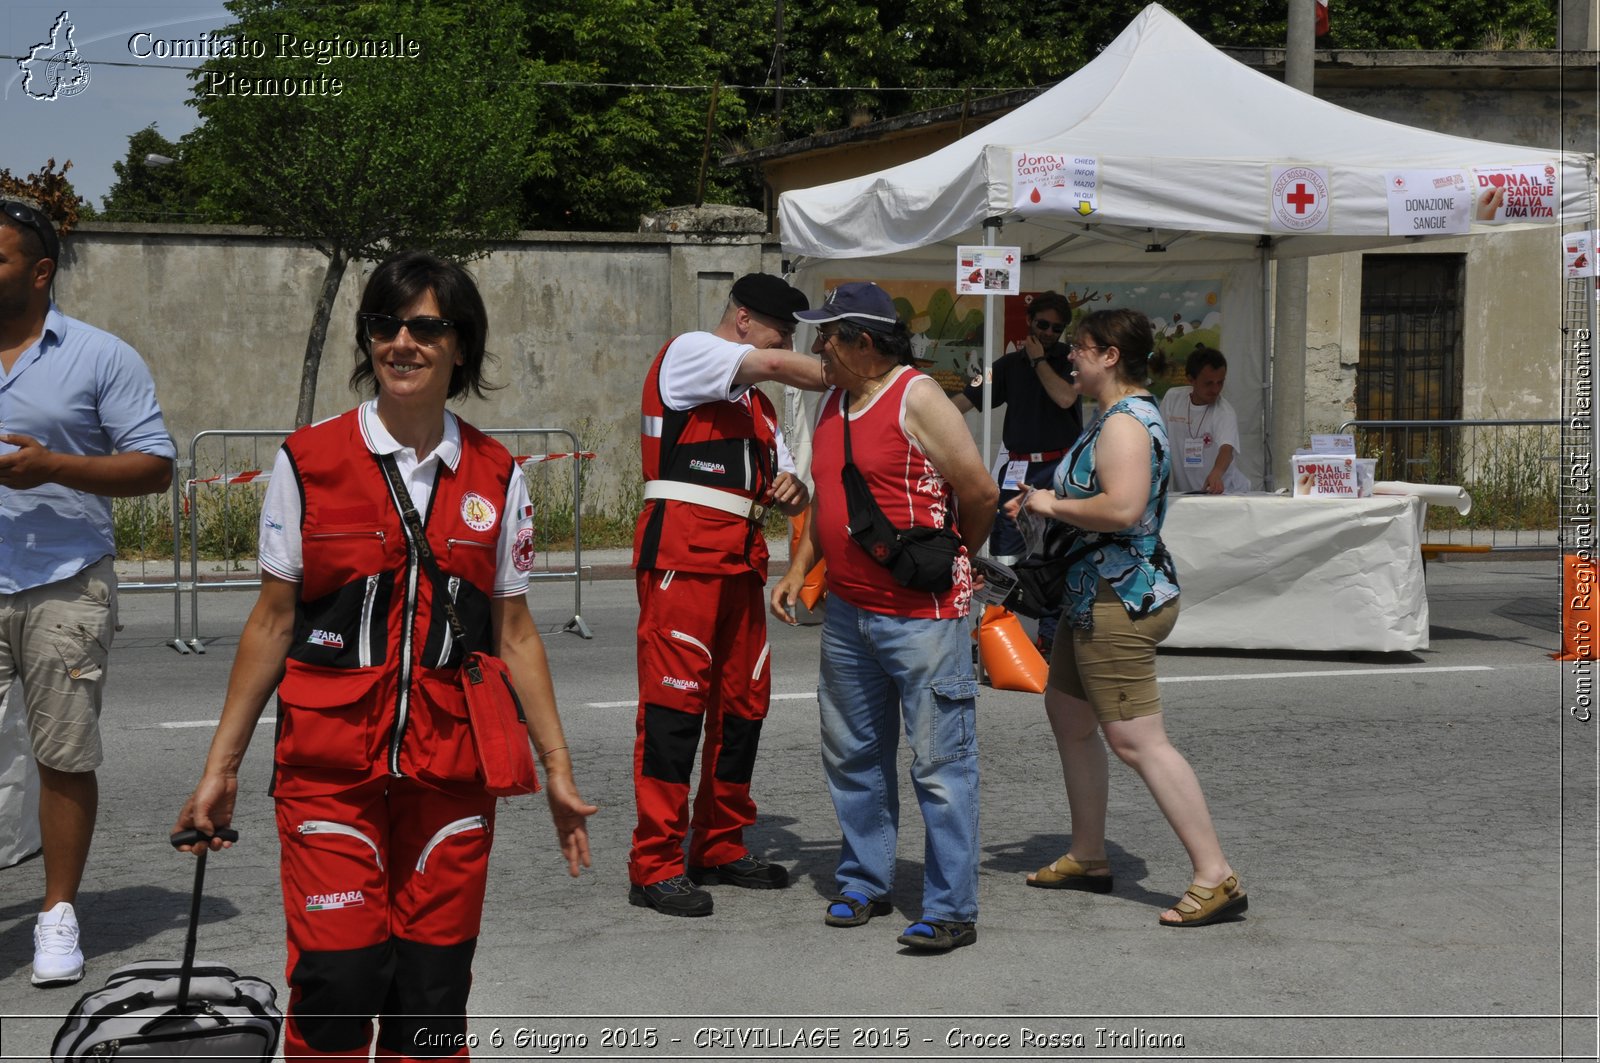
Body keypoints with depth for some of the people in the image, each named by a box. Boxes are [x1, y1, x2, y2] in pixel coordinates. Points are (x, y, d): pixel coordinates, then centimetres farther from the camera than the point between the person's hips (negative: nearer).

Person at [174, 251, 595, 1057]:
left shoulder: (496, 478, 5)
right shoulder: (307, 463, -1)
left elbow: (514, 634, 10)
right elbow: (273, 621, 4)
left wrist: (558, 769, 9)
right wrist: (222, 766, 4)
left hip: (451, 771, 2)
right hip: (328, 770, -2)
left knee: (433, 993, 5)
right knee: (337, 987, -8)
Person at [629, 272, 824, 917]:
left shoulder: (756, 404, 26)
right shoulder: (687, 354, 1)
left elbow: (785, 489, 24)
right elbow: (775, 366, -14)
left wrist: (794, 489, 0)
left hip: (740, 561, 9)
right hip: (681, 554, -9)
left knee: (743, 705, 8)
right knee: (674, 701, -10)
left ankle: (720, 848, 19)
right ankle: (655, 867, -8)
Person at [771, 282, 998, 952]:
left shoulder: (917, 399, -12)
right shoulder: (833, 403, 13)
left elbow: (980, 494, -11)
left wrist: (949, 560, 4)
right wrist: (799, 568, 12)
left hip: (921, 613, -8)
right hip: (846, 611, 8)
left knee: (939, 763, -4)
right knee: (853, 756, 15)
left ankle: (951, 910, 1)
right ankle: (864, 884, 28)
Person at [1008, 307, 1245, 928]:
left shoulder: (1125, 421, -18)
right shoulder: (1130, 413, 16)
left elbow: (1122, 508, -32)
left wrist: (1052, 504, -18)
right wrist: (1044, 502, 15)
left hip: (1120, 602, -12)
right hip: (1100, 598, 12)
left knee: (1136, 740, -12)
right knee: (1067, 714, 20)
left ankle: (1216, 878, -11)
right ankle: (1088, 858, 31)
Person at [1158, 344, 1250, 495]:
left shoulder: (1225, 413, -13)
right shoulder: (1172, 399, 1)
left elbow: (1227, 449, -30)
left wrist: (1216, 474, -51)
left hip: (1225, 492, -3)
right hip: (1183, 492, 3)